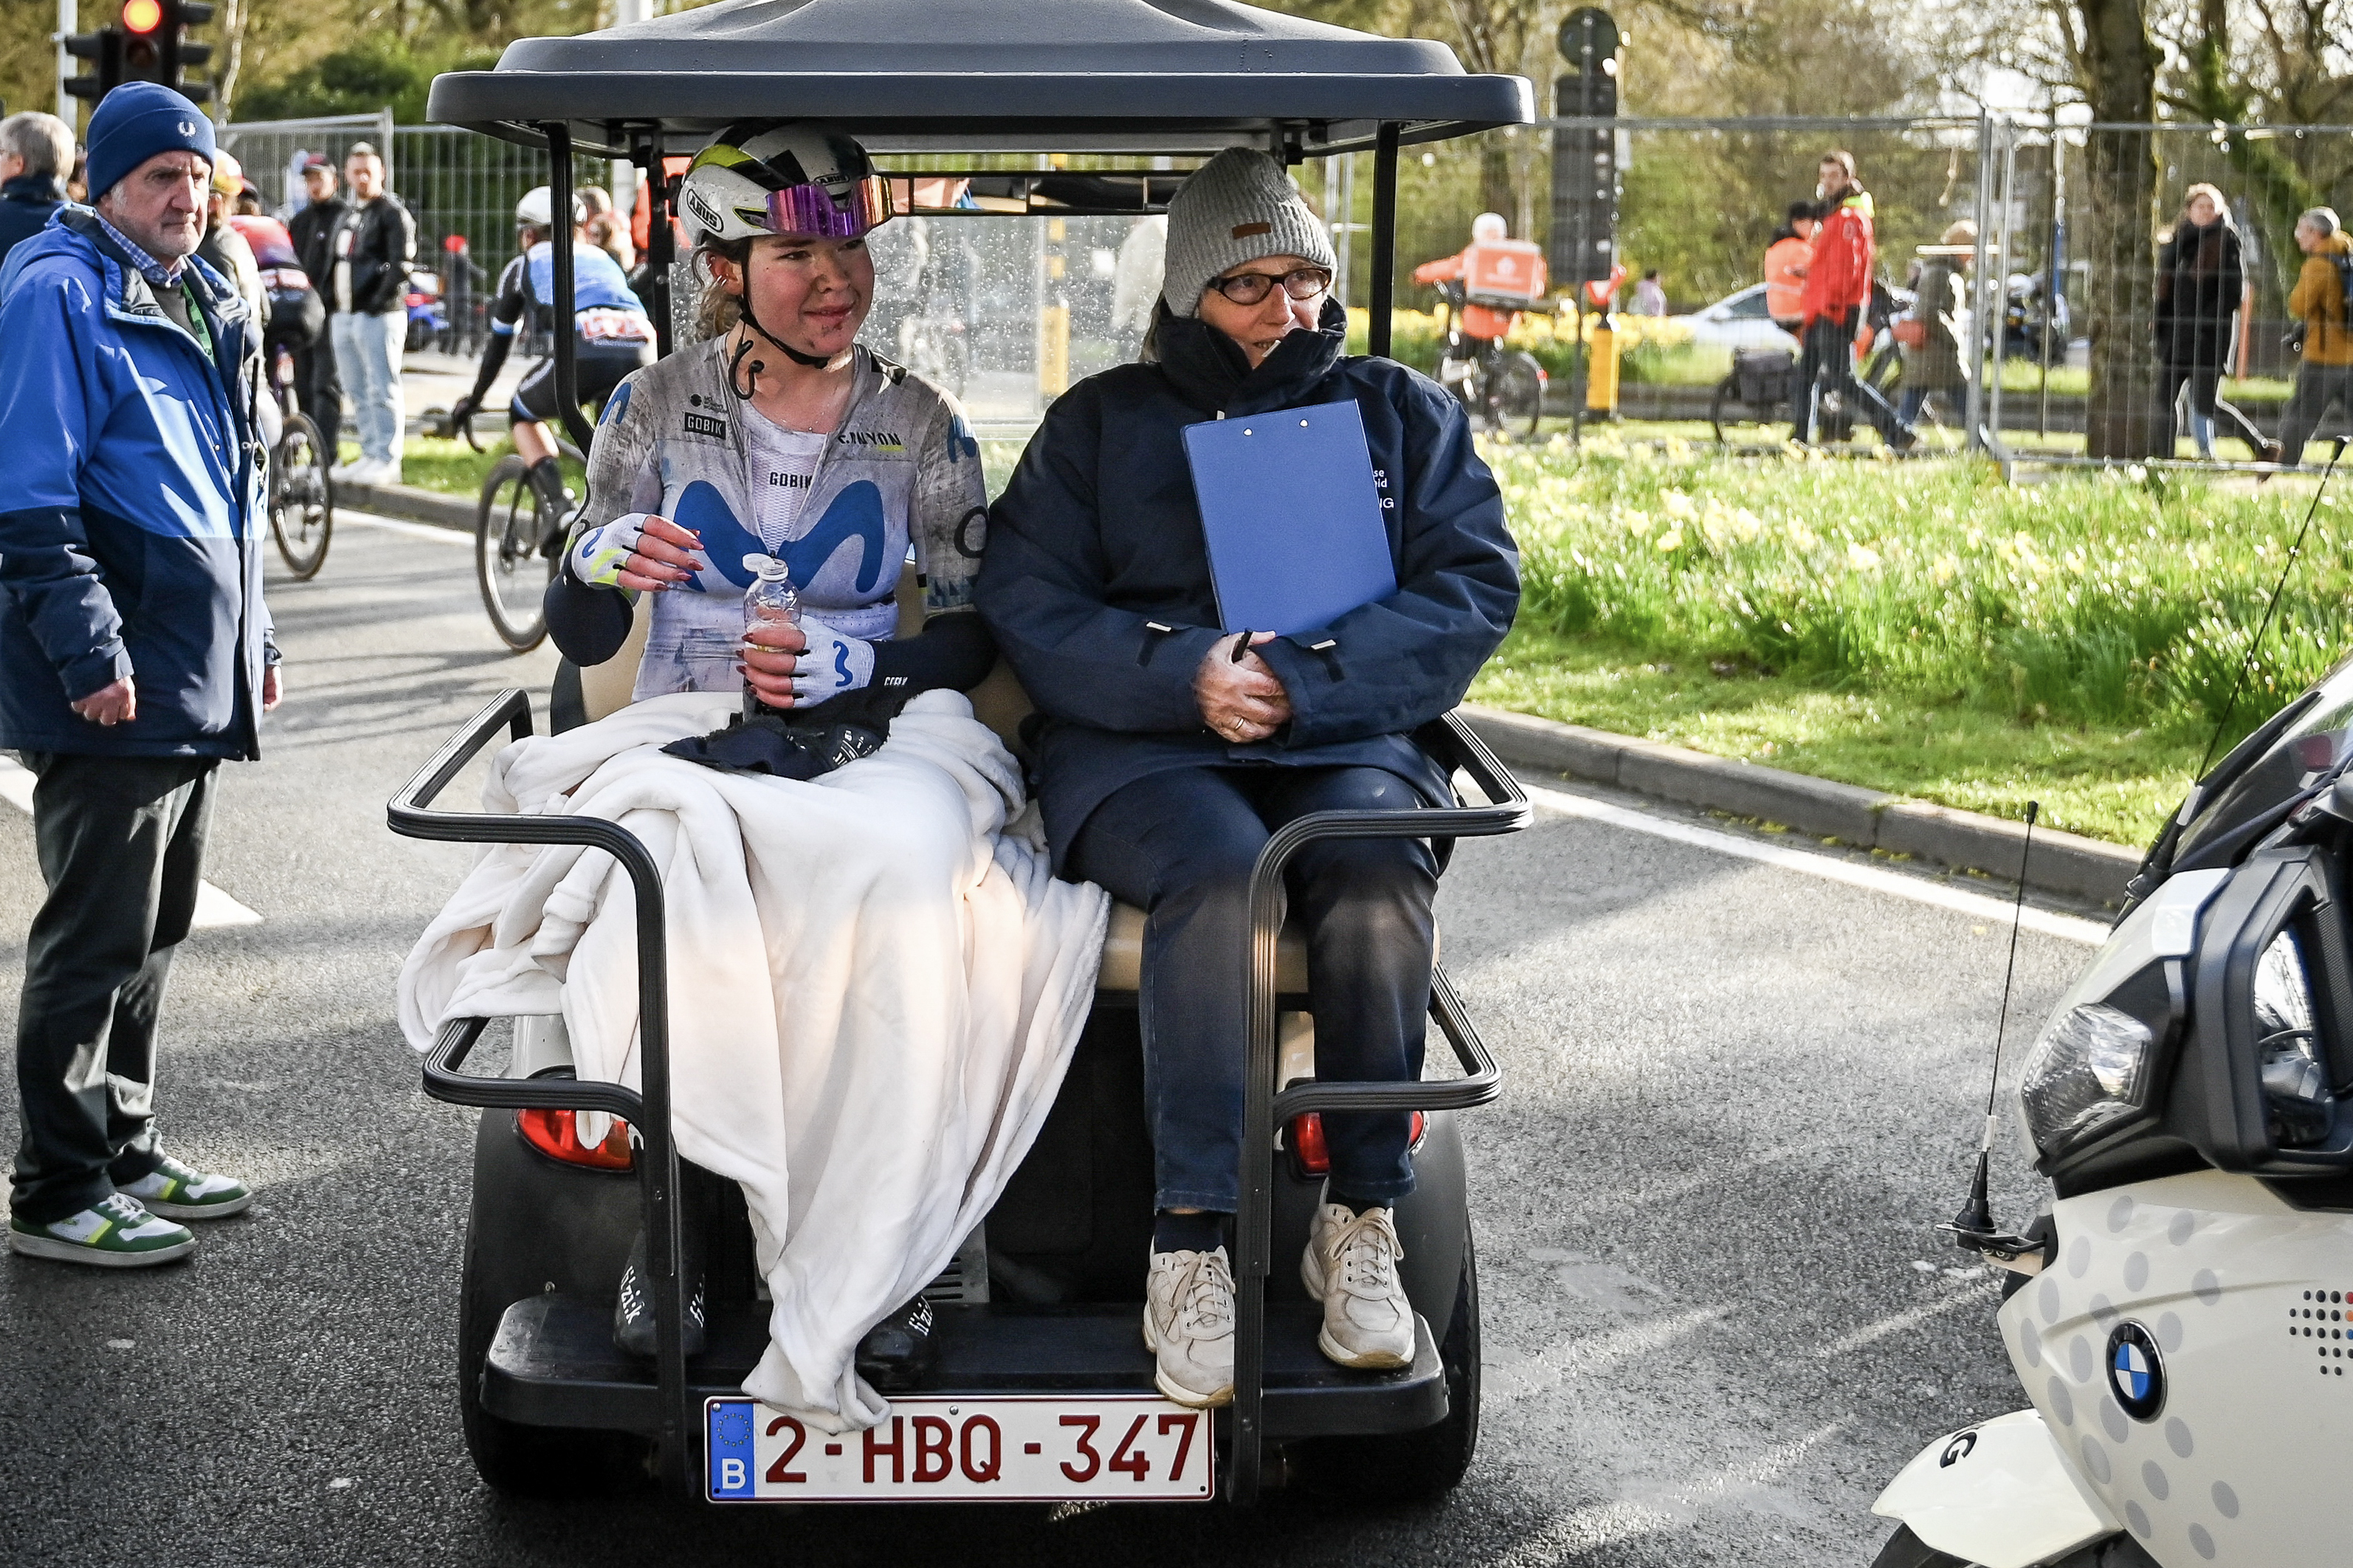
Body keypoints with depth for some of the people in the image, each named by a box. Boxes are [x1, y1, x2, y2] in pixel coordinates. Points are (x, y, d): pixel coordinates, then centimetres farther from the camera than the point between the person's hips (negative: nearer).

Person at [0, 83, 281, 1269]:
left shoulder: (199, 302, 17)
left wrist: (252, 639, 22)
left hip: (193, 679, 9)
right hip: (110, 693, -9)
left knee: (152, 933, 16)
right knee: (95, 941, -4)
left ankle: (127, 1151, 27)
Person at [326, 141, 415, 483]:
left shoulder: (392, 213, -5)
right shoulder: (346, 218, 21)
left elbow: (401, 264, -14)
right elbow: (333, 266, 25)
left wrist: (379, 302, -17)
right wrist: (330, 305, 13)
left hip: (379, 316, -8)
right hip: (344, 315, 9)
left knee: (382, 390, -8)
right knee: (359, 392, 11)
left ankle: (387, 460, -7)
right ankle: (369, 454, 17)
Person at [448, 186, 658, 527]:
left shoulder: (523, 265, 28)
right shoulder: (602, 258, 38)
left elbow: (498, 343, 35)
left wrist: (473, 399, 49)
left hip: (583, 352, -3)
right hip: (642, 351, 3)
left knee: (522, 415, 24)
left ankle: (561, 508, 4)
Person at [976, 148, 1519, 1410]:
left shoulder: (1401, 414, 17)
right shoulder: (1100, 423, 15)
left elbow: (1473, 589, 4)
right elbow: (1027, 607, 3)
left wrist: (1304, 677, -13)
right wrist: (1182, 675, -16)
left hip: (1346, 740, 1)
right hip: (1140, 749, -1)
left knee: (1377, 869, -33)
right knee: (1217, 877, -35)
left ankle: (1360, 1220, -22)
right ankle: (1190, 1245, -31)